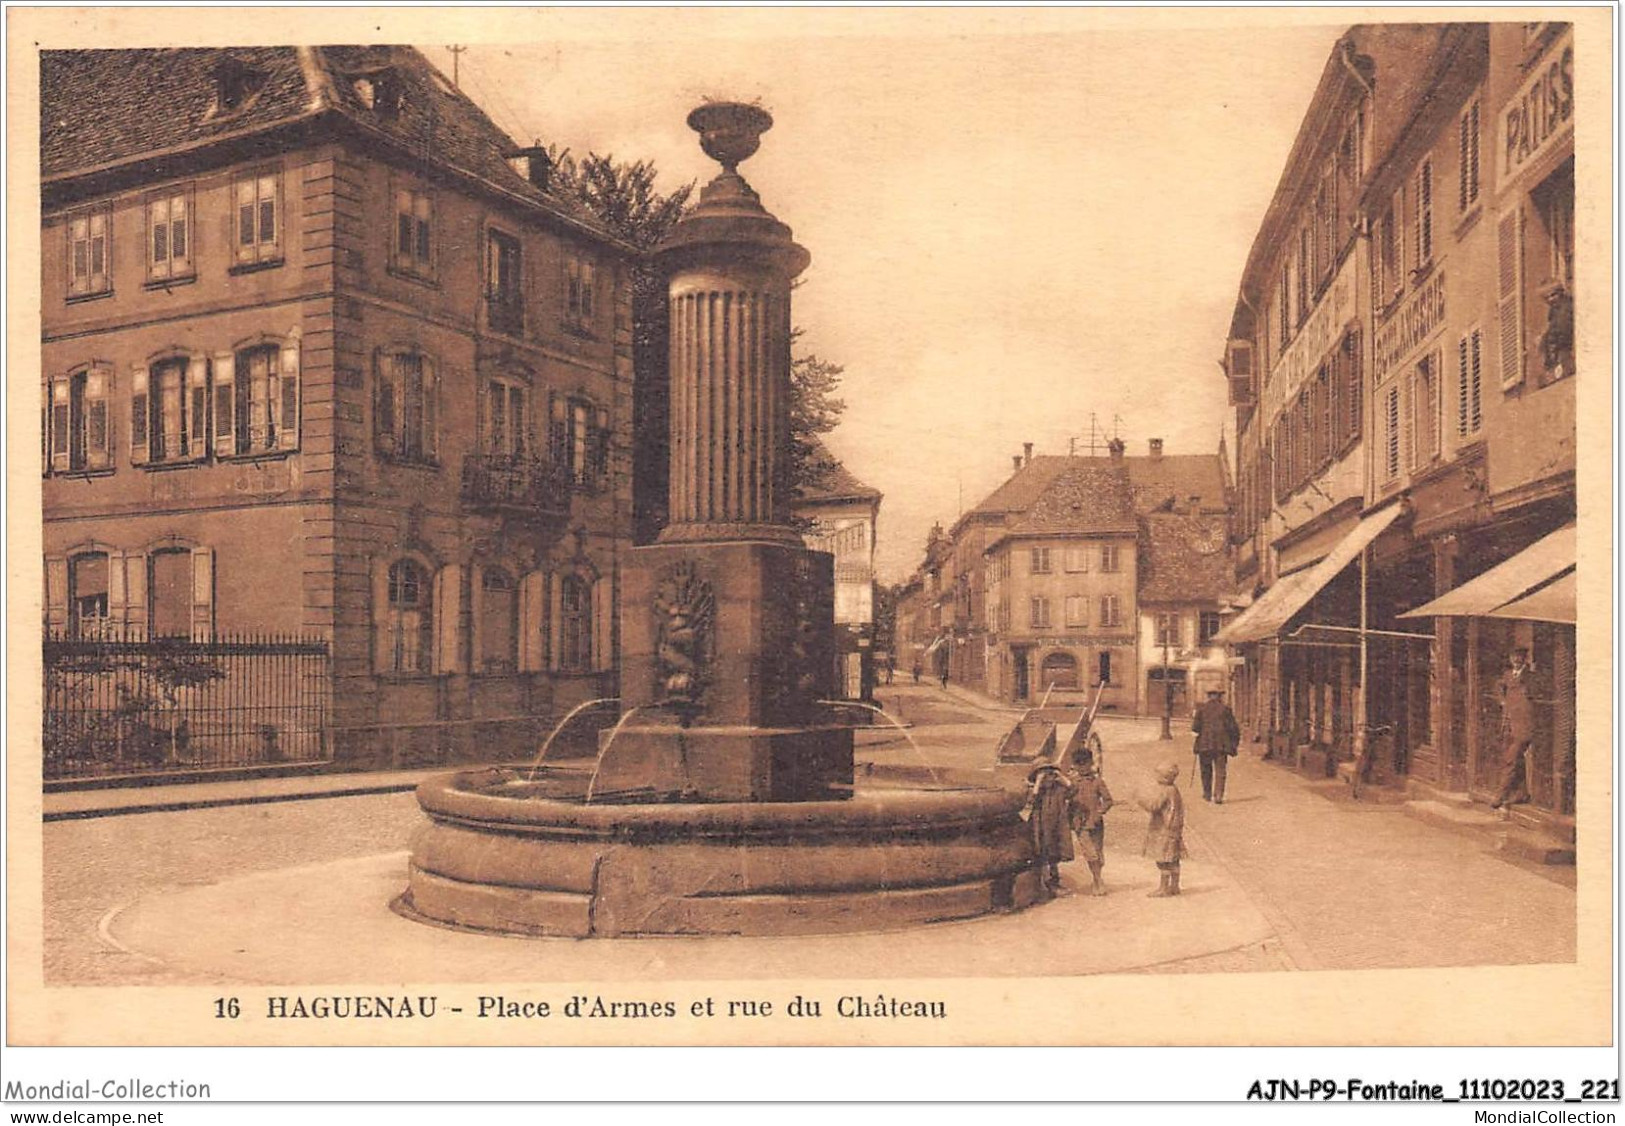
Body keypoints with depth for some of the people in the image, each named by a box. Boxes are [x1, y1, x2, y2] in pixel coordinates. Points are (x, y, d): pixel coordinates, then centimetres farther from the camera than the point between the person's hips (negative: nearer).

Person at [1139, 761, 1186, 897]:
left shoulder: (1165, 791, -20)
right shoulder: (1174, 790, 10)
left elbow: (1153, 806, -27)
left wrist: (1142, 800, -12)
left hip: (1164, 831, -10)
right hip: (1174, 830, 10)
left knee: (1163, 860, -3)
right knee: (1173, 859, 15)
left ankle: (1164, 888, 2)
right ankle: (1174, 886, 22)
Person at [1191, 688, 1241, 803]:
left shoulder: (1201, 709, 0)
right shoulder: (1225, 708, 0)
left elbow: (1195, 727, -4)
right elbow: (1233, 727, 0)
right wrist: (1235, 741, 14)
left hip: (1204, 745, 1)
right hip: (1221, 745, -1)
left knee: (1206, 770, 14)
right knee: (1220, 771, 1)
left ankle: (1207, 795, 20)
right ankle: (1218, 796, -7)